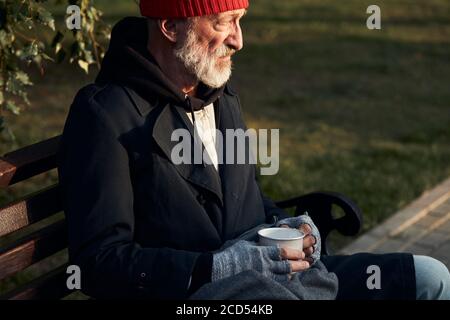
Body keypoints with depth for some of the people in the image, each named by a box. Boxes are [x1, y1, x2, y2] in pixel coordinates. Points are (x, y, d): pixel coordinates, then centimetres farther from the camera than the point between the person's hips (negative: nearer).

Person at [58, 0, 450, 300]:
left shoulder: (220, 93, 15)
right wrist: (217, 267, -23)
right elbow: (98, 261, -16)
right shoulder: (105, 113, -11)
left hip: (273, 276, 9)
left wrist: (284, 225, 5)